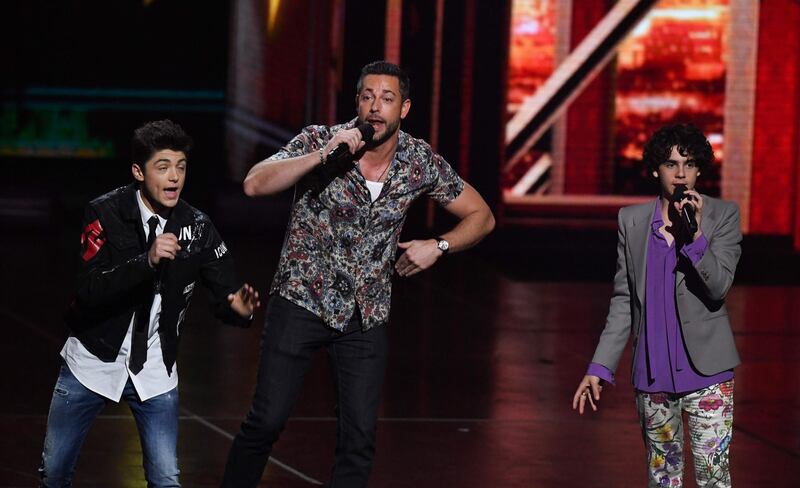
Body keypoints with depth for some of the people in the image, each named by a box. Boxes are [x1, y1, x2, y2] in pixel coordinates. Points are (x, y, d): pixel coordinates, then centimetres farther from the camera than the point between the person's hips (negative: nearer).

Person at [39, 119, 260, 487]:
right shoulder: (106, 214, -13)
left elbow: (224, 294, -6)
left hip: (154, 370, 1)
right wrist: (147, 261, -37)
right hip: (93, 360, -1)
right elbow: (89, 290, -24)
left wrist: (238, 308, -31)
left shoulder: (197, 227, -6)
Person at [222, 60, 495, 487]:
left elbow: (481, 216, 8)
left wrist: (438, 246, -9)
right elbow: (255, 185, -25)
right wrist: (323, 155, -33)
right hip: (302, 301, -3)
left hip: (365, 315, 3)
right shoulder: (320, 140, -12)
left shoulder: (420, 162, -4)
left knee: (360, 435, 1)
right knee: (267, 420, -6)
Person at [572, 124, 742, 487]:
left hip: (705, 370, -3)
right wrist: (599, 368, 4)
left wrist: (695, 234, -21)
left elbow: (718, 287, -11)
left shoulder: (722, 216, -1)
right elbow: (623, 302, 9)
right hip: (652, 373, 3)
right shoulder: (632, 221, 7)